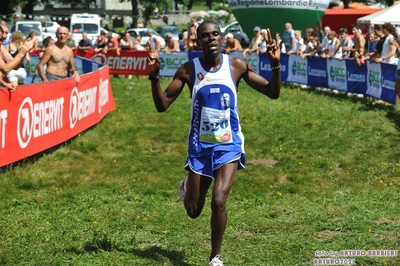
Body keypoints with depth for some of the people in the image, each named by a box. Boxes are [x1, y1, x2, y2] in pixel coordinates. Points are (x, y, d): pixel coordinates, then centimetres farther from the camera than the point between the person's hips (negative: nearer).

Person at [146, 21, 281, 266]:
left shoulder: (236, 66, -5)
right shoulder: (189, 70, -6)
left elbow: (273, 93, -3)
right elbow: (162, 106, -7)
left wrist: (275, 65, -21)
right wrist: (155, 76, -22)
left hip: (228, 145, -1)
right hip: (200, 146, 1)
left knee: (219, 202, -19)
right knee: (193, 211, 10)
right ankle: (187, 186, 48)